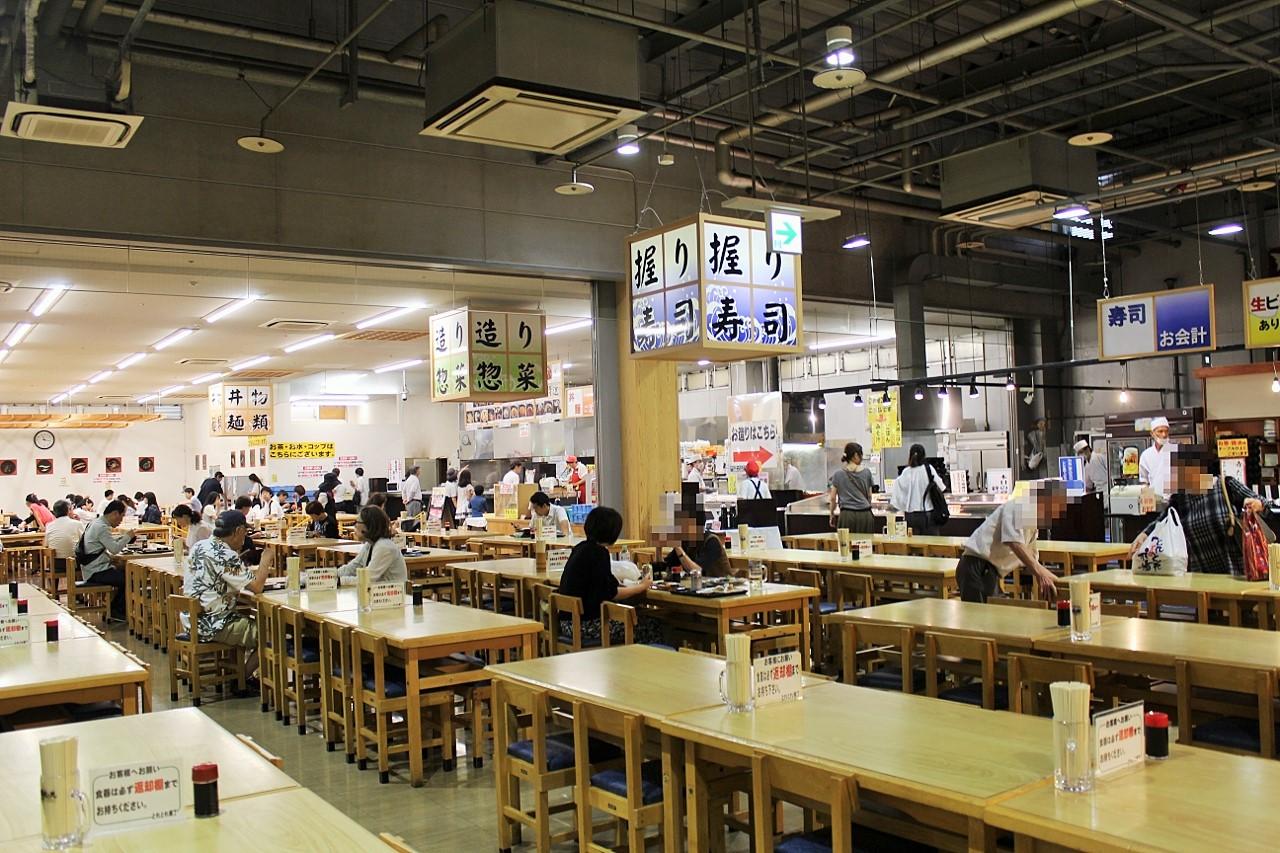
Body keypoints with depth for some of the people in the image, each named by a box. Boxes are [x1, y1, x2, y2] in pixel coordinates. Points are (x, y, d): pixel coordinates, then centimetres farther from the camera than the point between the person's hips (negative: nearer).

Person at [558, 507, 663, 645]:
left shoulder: (581, 547, 11)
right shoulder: (598, 552, -16)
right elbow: (611, 594, -15)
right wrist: (642, 587, -1)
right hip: (586, 622, -9)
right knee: (651, 628, -3)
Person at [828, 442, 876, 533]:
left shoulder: (838, 474, 2)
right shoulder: (866, 472, 4)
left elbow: (833, 498, 4)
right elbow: (869, 496, 12)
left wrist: (832, 515, 17)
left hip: (847, 515, 0)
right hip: (865, 515, 1)